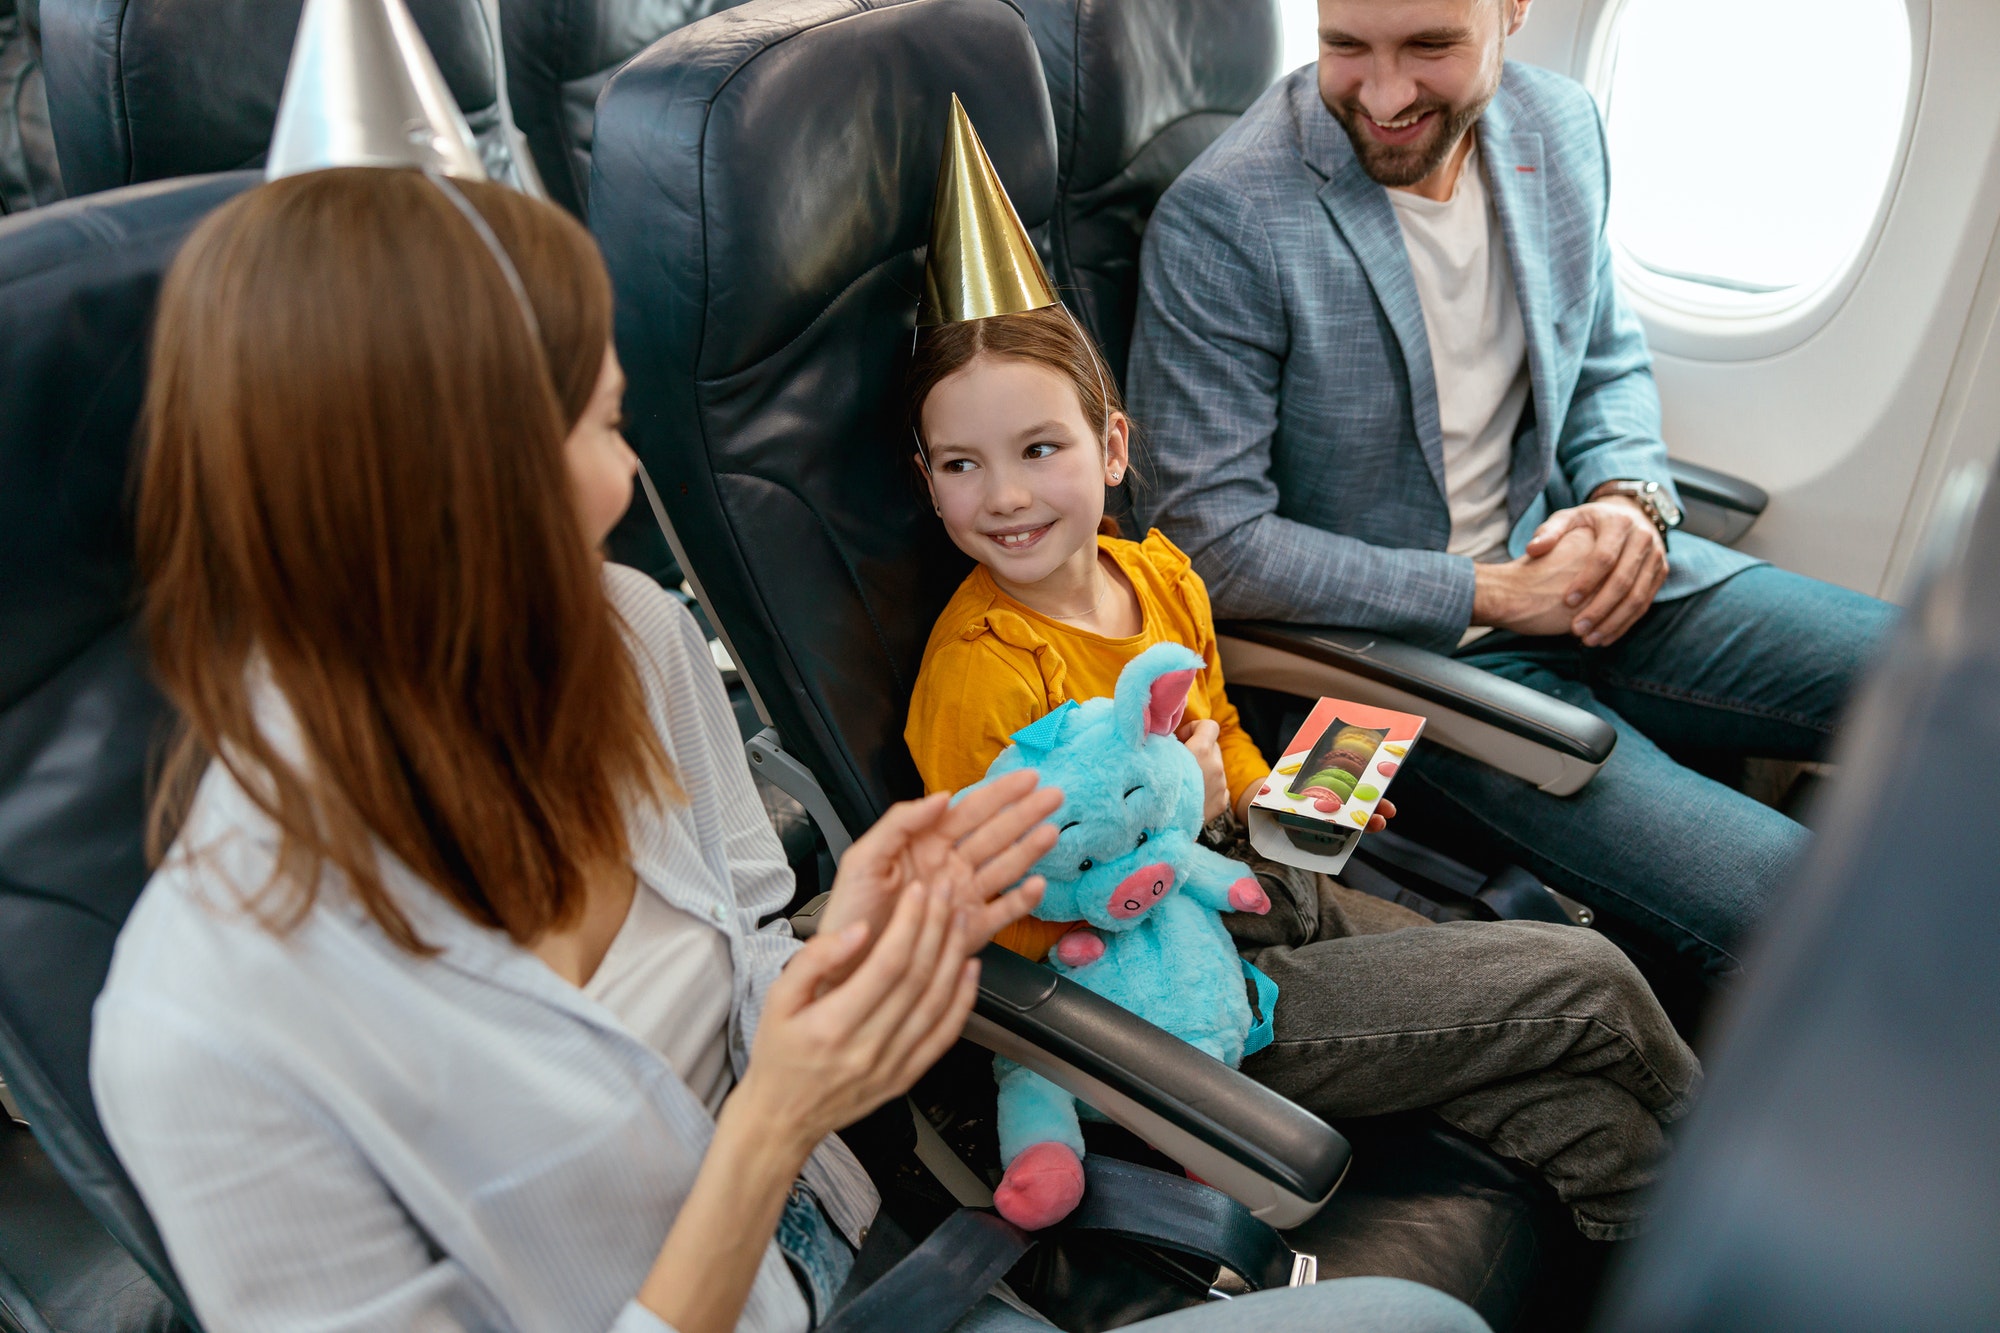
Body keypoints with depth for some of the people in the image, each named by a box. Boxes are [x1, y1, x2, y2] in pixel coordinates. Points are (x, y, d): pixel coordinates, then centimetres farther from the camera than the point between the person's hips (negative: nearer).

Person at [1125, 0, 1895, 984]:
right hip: (1396, 655, -7)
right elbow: (1211, 539, -20)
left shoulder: (1560, 127, 3)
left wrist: (1631, 497, -6)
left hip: (1565, 565, 7)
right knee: (1784, 910, -20)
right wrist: (1493, 594, -18)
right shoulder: (1220, 224, -19)